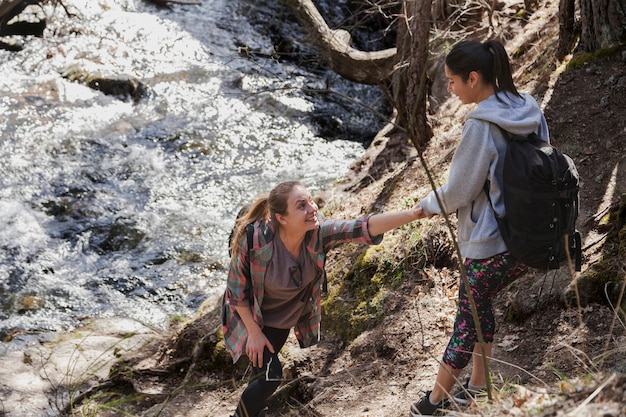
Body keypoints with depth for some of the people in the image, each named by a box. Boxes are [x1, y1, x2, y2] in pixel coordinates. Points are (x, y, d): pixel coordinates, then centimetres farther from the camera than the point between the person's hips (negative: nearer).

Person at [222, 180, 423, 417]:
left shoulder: (317, 232, -29)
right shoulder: (255, 239, -36)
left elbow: (365, 228, -40)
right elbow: (237, 289, -22)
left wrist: (413, 214, -53)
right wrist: (254, 332, -16)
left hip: (287, 315, 4)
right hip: (251, 316, -4)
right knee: (270, 375, -8)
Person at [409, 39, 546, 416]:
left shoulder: (481, 126, -22)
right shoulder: (531, 110, 1)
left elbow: (458, 190, -14)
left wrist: (429, 205, 8)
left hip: (492, 242, -7)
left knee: (469, 317, 8)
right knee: (481, 304, 24)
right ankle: (478, 386, 32)